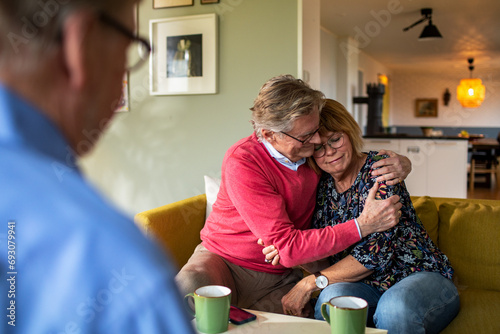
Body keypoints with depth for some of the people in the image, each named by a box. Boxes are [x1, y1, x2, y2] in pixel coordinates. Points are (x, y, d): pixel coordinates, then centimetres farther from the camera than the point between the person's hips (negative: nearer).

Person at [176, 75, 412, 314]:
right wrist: (363, 225, -27)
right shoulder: (242, 161, -22)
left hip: (279, 278, 5)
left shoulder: (312, 148, -5)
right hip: (222, 260, -4)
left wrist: (401, 163, -10)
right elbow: (287, 247, -26)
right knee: (185, 291, -36)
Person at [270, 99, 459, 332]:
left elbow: (377, 252, -20)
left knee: (394, 307, -36)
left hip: (421, 277, -3)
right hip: (367, 285, 3)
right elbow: (324, 262, 3)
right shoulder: (321, 186, 4)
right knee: (332, 297, -31)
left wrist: (310, 283, -18)